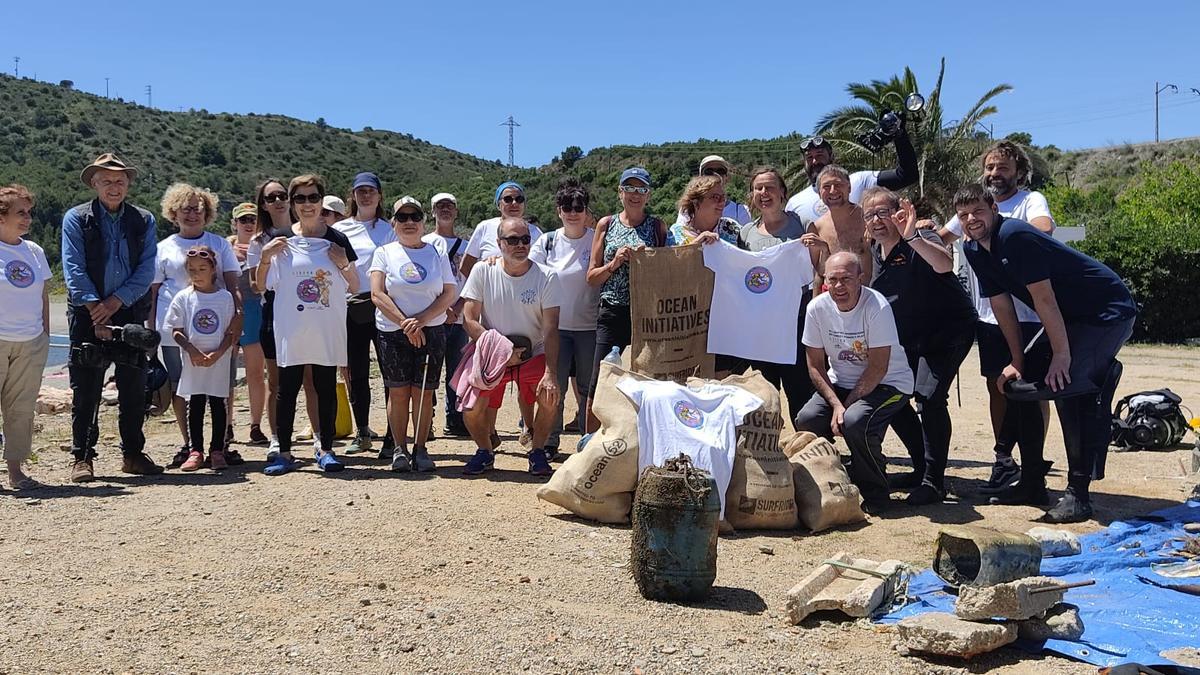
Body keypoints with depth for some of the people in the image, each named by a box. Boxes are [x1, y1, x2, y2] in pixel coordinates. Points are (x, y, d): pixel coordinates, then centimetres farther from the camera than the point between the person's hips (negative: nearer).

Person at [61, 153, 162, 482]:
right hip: (88, 317, -2)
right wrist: (96, 310, -13)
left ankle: (133, 454, 17)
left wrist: (116, 301, -10)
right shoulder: (76, 219, 3)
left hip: (131, 314, 2)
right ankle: (82, 458, 9)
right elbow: (74, 270, -5)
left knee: (134, 389, 6)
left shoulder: (144, 220, 9)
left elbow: (147, 269, 1)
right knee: (85, 390, 0)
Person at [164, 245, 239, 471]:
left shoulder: (225, 297, 0)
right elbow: (176, 331, 1)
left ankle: (217, 450, 12)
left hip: (219, 361, 0)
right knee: (195, 404, 5)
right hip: (193, 361, 0)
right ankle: (196, 451, 12)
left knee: (218, 403, 4)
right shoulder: (183, 297, 1)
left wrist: (217, 353, -12)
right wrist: (192, 350, -14)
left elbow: (232, 332, 1)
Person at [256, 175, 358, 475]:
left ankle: (325, 449, 15)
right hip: (291, 331, 0)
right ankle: (284, 452, 11)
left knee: (326, 388, 6)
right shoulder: (281, 241, 4)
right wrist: (265, 257, -8)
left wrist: (344, 265, -9)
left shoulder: (337, 240, 5)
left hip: (328, 331, 1)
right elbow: (262, 285, 7)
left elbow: (354, 287, 9)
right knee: (287, 389, 2)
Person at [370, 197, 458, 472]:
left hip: (431, 331, 1)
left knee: (424, 392, 0)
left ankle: (420, 449, 9)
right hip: (392, 333, 0)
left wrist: (421, 319, -13)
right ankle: (400, 449, 11)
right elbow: (378, 294, -5)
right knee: (398, 392, 1)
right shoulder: (384, 253, 5)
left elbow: (450, 294, 0)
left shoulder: (436, 253, 8)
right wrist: (404, 322, -15)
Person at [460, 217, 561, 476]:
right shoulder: (483, 272, -7)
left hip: (533, 353, 0)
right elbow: (470, 320, -7)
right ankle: (485, 451, 18)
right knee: (471, 411, -16)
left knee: (550, 396, -26)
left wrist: (551, 374, -26)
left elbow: (551, 330, -15)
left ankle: (537, 452, 2)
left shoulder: (546, 277, -10)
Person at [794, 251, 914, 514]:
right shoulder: (817, 307, -9)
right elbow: (815, 366, -3)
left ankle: (876, 496, -9)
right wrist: (836, 404, -16)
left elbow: (878, 369, -20)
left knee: (854, 421, -32)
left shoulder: (877, 307, -22)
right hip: (840, 383, 5)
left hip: (888, 384, -4)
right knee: (806, 419, -21)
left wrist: (846, 405, -18)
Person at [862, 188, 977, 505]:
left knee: (928, 396, -23)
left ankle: (934, 481, -11)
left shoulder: (919, 242, -21)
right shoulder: (875, 251, 3)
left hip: (950, 328, -8)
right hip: (909, 337, 8)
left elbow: (945, 265, -45)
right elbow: (875, 299, 21)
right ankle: (923, 468, 22)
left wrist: (912, 238, -55)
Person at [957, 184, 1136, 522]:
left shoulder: (1014, 236, -25)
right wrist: (1017, 362, 2)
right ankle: (1031, 483, 16)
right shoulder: (975, 250, 1)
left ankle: (1078, 494, -16)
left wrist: (1062, 355, -23)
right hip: (1071, 318, 9)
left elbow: (1043, 298, -25)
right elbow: (1001, 305, 4)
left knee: (1066, 385, -23)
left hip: (1109, 312, -9)